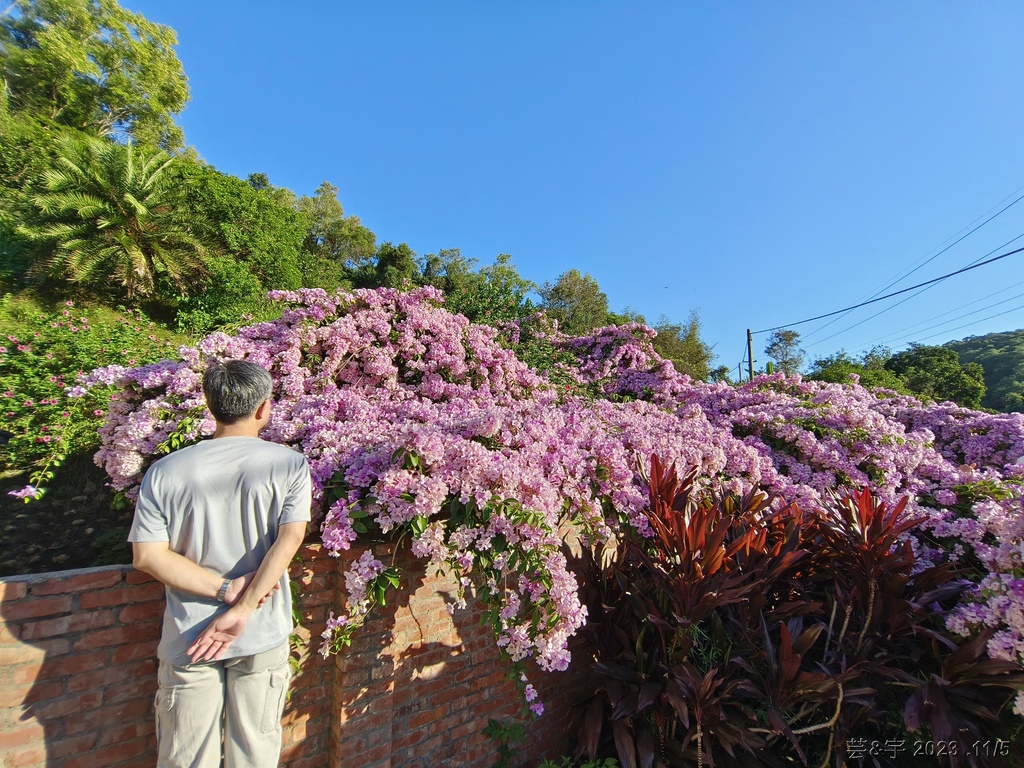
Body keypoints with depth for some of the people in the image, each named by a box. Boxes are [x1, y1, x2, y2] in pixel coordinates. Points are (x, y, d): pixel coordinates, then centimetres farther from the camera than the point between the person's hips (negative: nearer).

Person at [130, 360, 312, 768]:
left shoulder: (165, 472, -9)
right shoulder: (290, 465, -14)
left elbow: (147, 556, -11)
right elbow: (289, 540, -21)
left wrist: (224, 588, -11)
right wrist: (243, 609, -15)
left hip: (187, 640, 1)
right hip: (262, 635, -1)